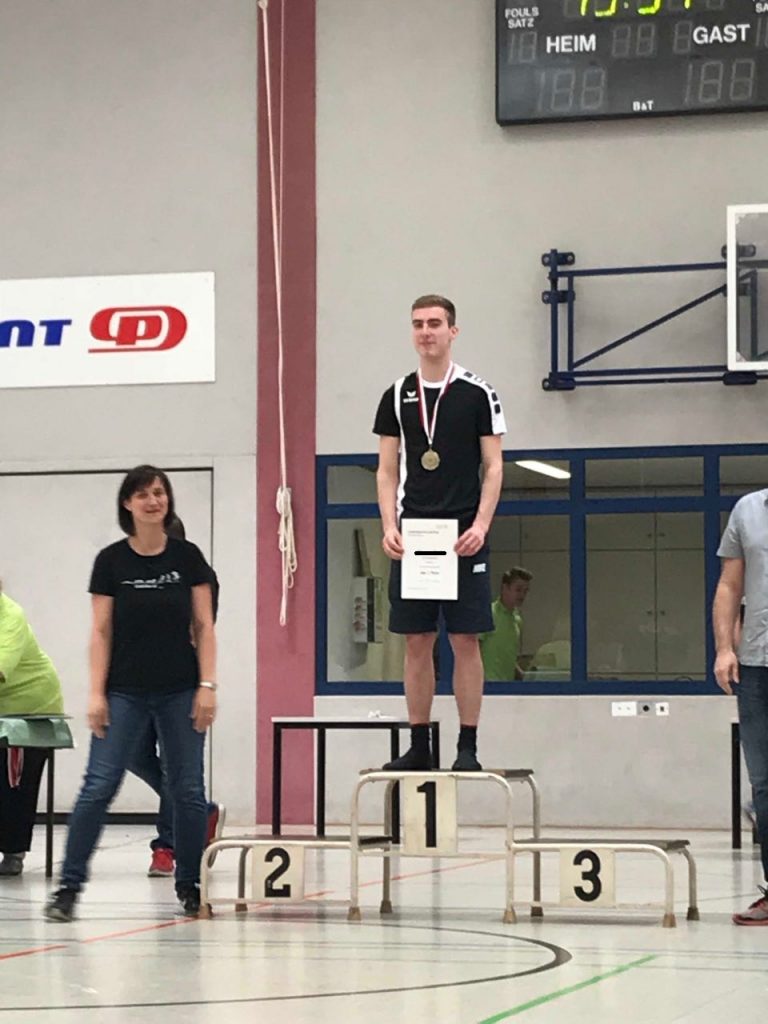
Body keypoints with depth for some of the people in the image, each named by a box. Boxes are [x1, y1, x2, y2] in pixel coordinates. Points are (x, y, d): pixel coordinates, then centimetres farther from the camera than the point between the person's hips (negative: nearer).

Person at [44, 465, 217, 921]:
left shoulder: (187, 557, 3)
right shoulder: (111, 561, 0)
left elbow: (204, 627, 4)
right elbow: (101, 632, 1)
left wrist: (207, 685, -4)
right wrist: (96, 693, -6)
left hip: (180, 692, 1)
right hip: (125, 692, -1)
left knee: (189, 790, 3)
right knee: (99, 786, -8)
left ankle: (190, 886, 15)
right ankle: (69, 886, -4)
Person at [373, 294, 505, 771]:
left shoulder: (478, 394, 1)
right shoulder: (398, 396, 9)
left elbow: (493, 467, 1)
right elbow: (388, 470, 11)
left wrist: (481, 525, -12)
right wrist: (389, 527, -3)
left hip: (463, 536, -3)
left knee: (466, 639, -3)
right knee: (417, 641, 4)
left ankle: (468, 746, 2)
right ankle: (419, 745, 10)